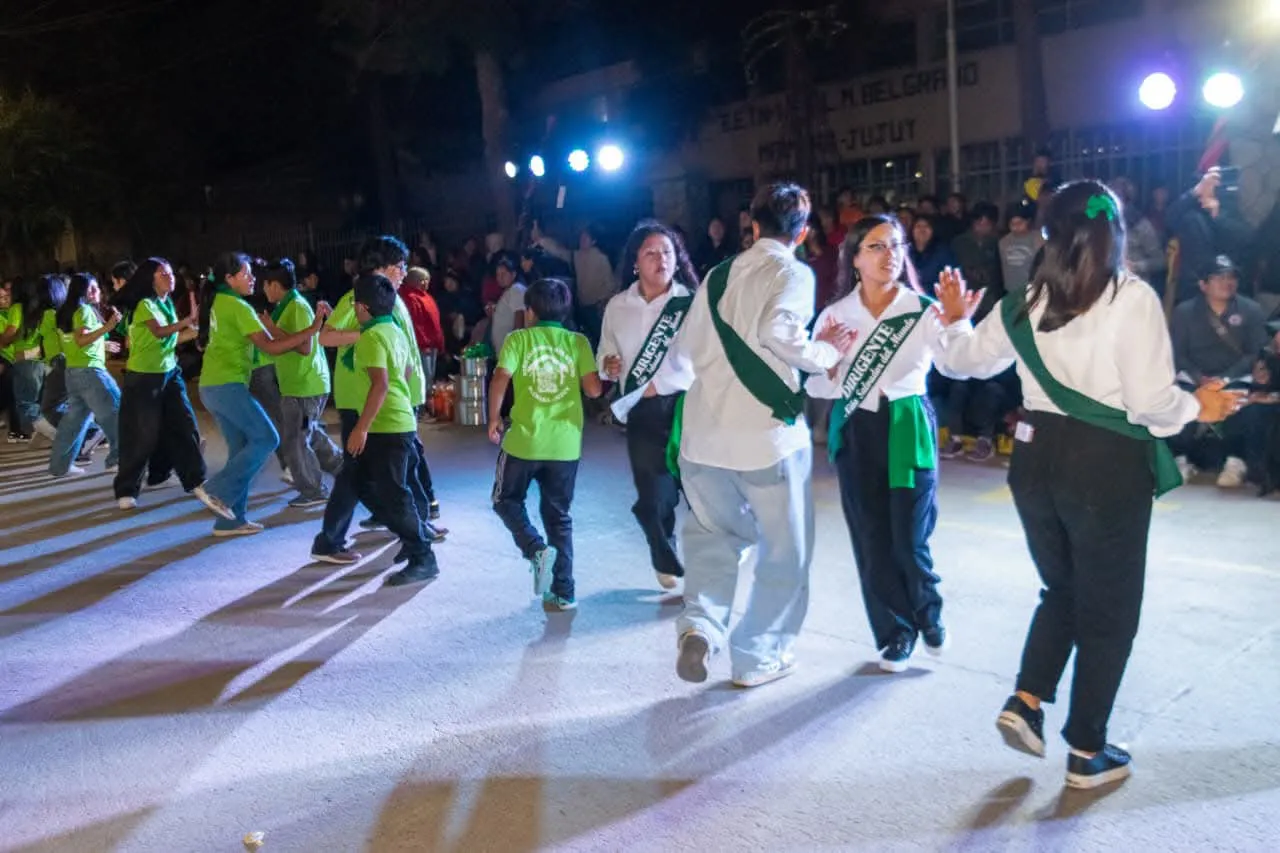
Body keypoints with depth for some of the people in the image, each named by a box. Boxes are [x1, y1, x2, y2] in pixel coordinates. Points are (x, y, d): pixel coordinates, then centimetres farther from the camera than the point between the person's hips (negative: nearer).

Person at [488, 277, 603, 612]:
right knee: (559, 516, 13)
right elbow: (594, 389, -6)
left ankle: (537, 549, -7)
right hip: (565, 443, 2)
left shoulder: (518, 338, -1)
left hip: (524, 440, -2)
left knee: (507, 500, 19)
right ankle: (564, 592, 14)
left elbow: (500, 379, -14)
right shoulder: (578, 342, 3)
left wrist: (493, 418, -1)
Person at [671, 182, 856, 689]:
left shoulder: (718, 275, 15)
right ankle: (757, 657, 20)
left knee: (714, 535, 23)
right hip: (766, 432, -5)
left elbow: (685, 350, 14)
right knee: (784, 550, 13)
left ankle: (701, 623, 2)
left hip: (703, 432, 5)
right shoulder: (794, 272, -1)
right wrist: (827, 353, -4)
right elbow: (777, 331, -20)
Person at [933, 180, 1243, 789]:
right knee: (1108, 611, 11)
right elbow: (1151, 401, -16)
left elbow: (967, 359, 15)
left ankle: (1026, 701, 15)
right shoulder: (1132, 299, -12)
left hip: (1037, 458, 5)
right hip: (1106, 466, -5)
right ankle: (1087, 752, 21)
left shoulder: (1026, 302, 3)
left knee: (1062, 591, 26)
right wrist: (1197, 407, 4)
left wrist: (954, 321, 34)